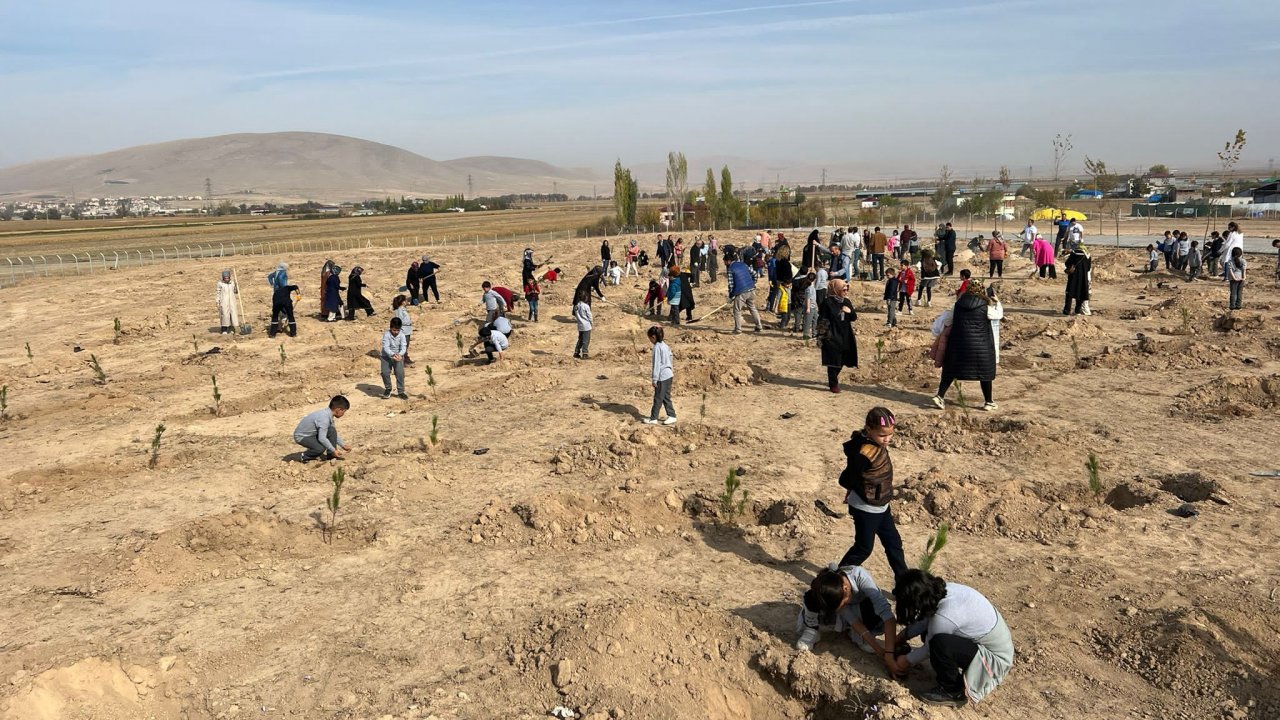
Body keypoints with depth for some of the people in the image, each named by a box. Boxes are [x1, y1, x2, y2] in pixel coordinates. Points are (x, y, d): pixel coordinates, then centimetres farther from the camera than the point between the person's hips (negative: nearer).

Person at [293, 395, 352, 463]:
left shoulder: (328, 414, 0)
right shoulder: (324, 418, -30)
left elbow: (334, 434, 12)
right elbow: (322, 438, -33)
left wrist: (343, 445, 7)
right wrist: (333, 450, -25)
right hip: (301, 436, -9)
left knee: (332, 431, -7)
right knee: (321, 448, -30)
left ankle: (331, 455, 3)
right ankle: (305, 456, -1)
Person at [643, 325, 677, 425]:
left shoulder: (657, 347, -15)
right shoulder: (665, 345, 11)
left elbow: (657, 364, -16)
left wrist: (654, 379, -12)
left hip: (662, 376, -9)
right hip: (669, 375, 9)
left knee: (658, 398, 1)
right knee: (666, 397, 15)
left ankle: (653, 418, 8)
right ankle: (672, 416, 17)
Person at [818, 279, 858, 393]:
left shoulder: (846, 302, 9)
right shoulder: (828, 302, -10)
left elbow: (854, 317, 12)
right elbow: (822, 320, -9)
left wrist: (850, 311, -10)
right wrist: (822, 335, -12)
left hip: (845, 336, 6)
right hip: (832, 336, -6)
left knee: (841, 360, 13)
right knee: (833, 360, -3)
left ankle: (834, 378, 34)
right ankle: (833, 384, 8)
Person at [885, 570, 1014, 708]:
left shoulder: (943, 617, -31)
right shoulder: (945, 589, -10)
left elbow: (930, 648, -13)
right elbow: (926, 618, 7)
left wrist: (907, 660, 4)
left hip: (996, 660, -8)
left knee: (938, 643, -28)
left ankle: (954, 693, -6)